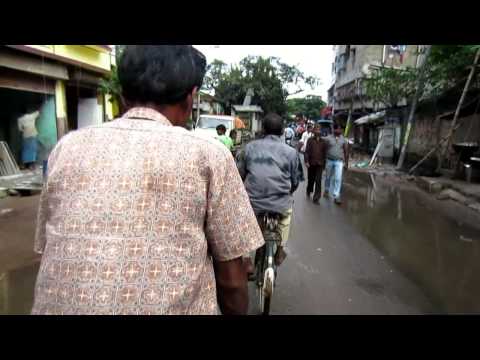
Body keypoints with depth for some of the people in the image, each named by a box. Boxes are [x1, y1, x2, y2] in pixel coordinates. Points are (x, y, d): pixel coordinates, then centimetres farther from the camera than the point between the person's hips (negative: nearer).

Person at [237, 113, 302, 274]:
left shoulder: (250, 147, 4)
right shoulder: (291, 152, 3)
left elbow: (239, 174, 8)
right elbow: (295, 181, 9)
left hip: (253, 203, 1)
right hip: (280, 205, 0)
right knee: (287, 210, 33)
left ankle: (247, 259, 24)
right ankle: (280, 251, 40)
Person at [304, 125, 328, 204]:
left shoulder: (323, 142, 6)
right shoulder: (310, 140, 0)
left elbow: (325, 153, 11)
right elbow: (306, 151, -4)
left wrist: (324, 164, 10)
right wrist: (306, 161, -15)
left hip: (319, 164, 1)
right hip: (311, 163, -1)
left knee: (318, 181, -6)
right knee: (311, 179, 14)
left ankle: (316, 198, -3)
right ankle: (309, 191, 41)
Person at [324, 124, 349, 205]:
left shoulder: (343, 139, 1)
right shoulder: (328, 138, -4)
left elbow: (346, 152, 7)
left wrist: (346, 163, 6)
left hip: (339, 161, 0)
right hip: (329, 160, 0)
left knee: (338, 179, -8)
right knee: (328, 177, 15)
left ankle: (336, 196, -4)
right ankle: (327, 190, 39)